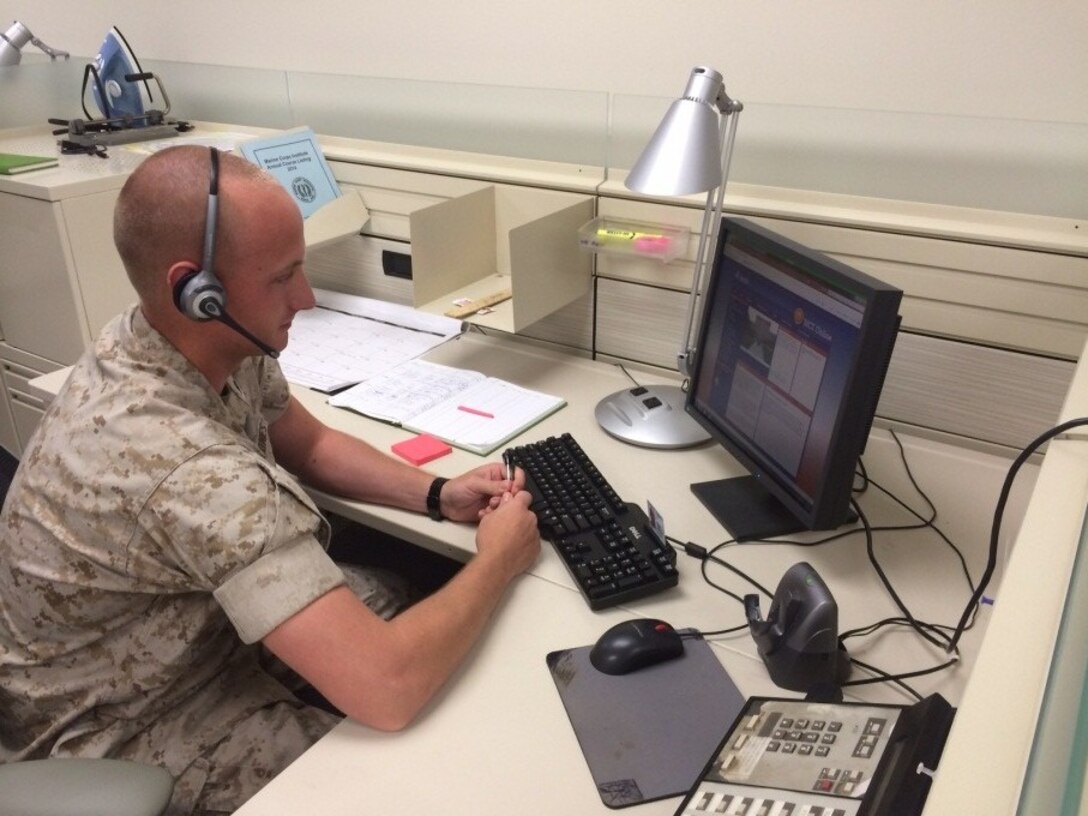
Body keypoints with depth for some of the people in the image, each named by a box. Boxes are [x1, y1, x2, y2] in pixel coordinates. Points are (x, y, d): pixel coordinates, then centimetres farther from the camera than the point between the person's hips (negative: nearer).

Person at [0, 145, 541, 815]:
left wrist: (438, 495, -8)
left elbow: (309, 444, 7)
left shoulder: (223, 345, -13)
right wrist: (498, 561, -23)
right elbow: (389, 691, -40)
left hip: (203, 630, 7)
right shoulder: (181, 458, -39)